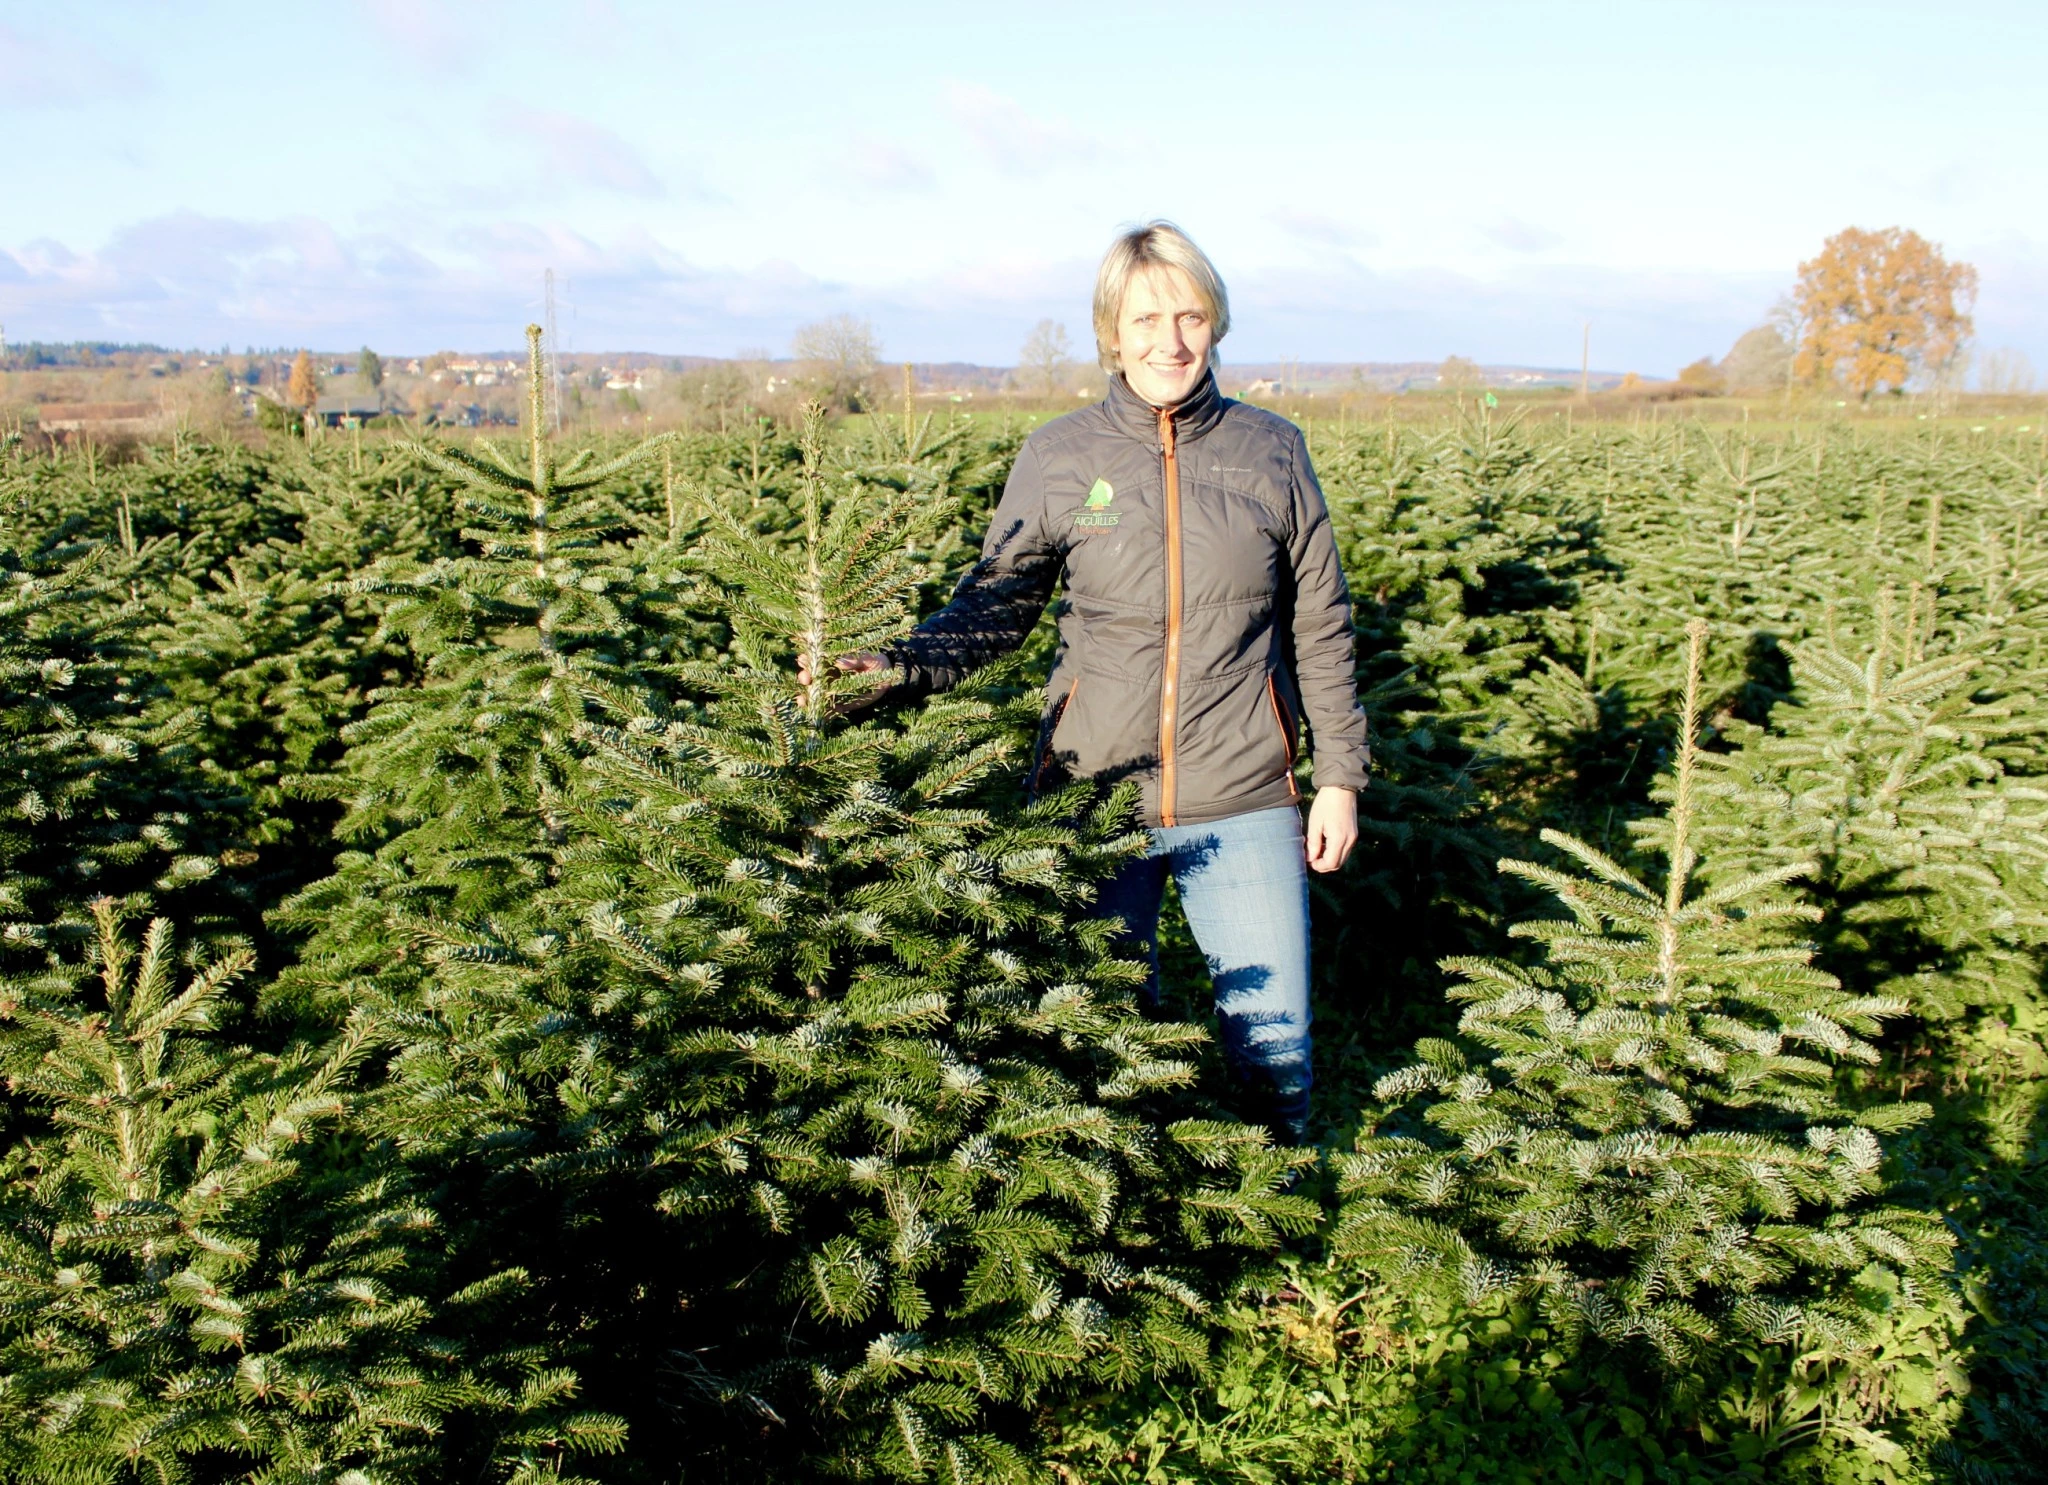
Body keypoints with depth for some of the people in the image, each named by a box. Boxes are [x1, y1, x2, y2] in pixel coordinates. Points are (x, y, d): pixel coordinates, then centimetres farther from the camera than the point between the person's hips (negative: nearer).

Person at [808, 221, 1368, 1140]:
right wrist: (896, 670, -15)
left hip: (1242, 799, 0)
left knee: (1273, 1044, 7)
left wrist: (1340, 776, 6)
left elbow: (1319, 627, 6)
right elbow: (993, 607, 2)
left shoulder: (1271, 451, 0)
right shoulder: (1058, 458, -2)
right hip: (1093, 795, 0)